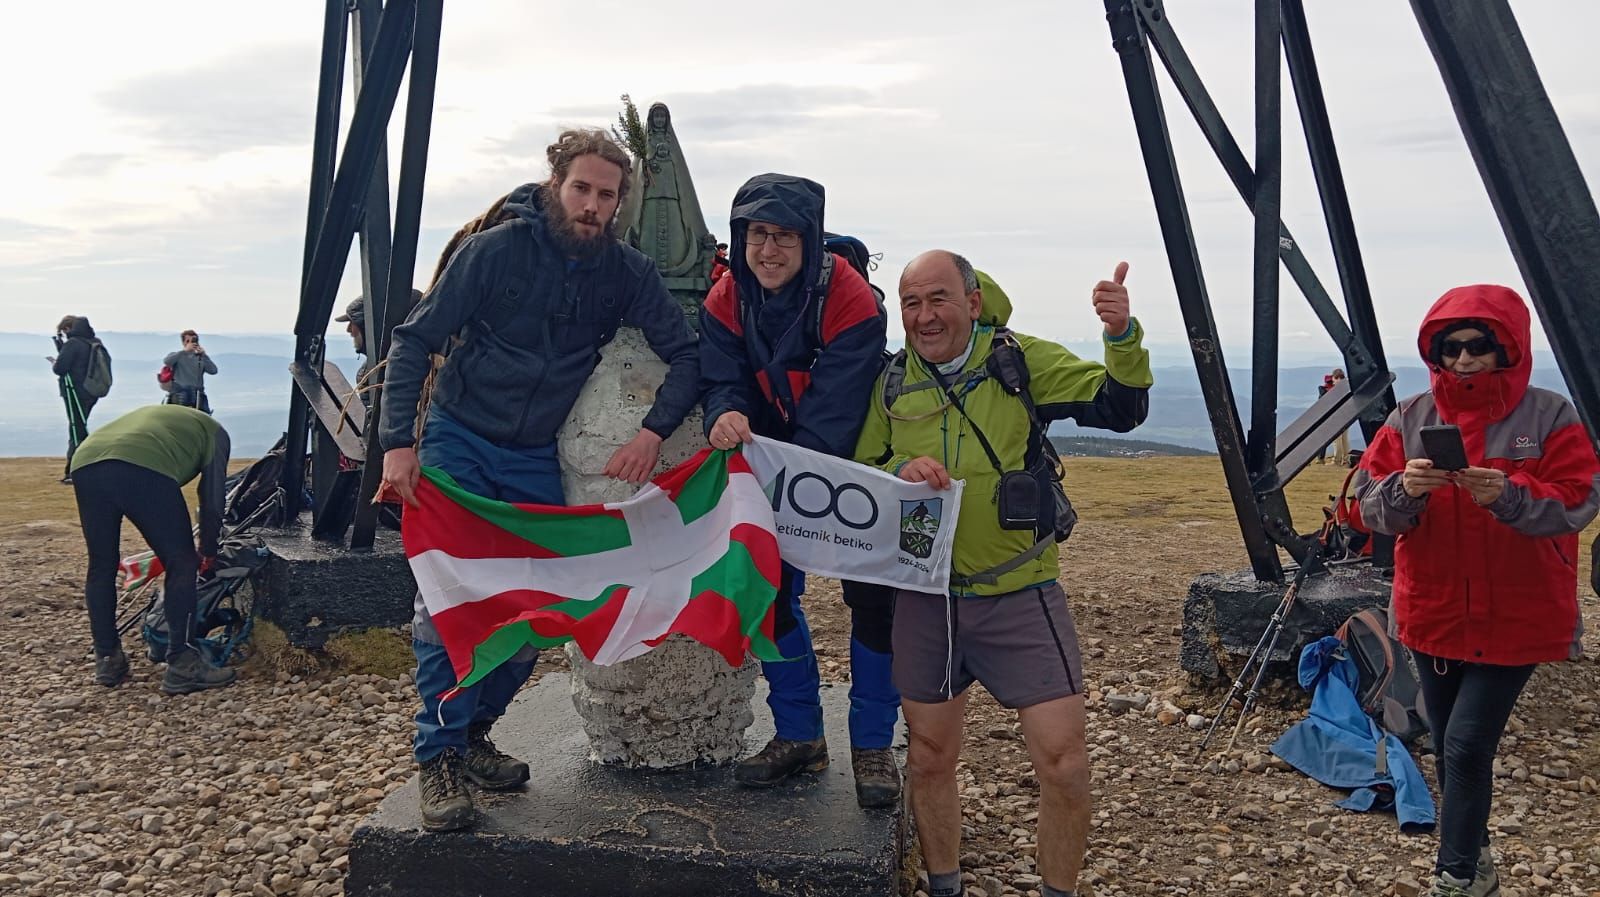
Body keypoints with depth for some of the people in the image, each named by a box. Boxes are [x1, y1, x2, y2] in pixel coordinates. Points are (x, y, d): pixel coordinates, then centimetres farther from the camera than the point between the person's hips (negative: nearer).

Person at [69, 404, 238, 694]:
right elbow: (212, 499, 22)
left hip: (85, 463, 6)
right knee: (181, 564, 6)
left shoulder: (153, 415, 45)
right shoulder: (214, 432, 29)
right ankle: (181, 665, 5)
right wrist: (209, 552, 34)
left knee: (101, 566, 21)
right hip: (143, 468, -6)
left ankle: (107, 660, 28)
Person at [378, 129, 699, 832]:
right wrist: (398, 442, -18)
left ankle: (472, 732, 23)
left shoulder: (626, 272, -7)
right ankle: (439, 756, 2)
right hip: (458, 441, -3)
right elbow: (415, 340, -11)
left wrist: (654, 432, -21)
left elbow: (685, 356, -5)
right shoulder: (494, 250, -14)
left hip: (537, 459, 3)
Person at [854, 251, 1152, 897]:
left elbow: (1120, 409, -6)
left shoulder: (1023, 361, -2)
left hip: (1020, 597, -2)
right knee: (929, 760, 13)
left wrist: (1123, 337, -23)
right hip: (926, 601, 2)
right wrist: (901, 471, -14)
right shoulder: (892, 384, 4)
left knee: (1064, 765, -3)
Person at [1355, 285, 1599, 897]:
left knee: (1468, 746, -9)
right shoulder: (1410, 419, 1)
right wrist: (1404, 488, -25)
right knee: (1448, 749, 14)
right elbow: (1370, 505, -3)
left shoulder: (1550, 417, -6)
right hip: (1433, 615, 4)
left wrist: (1508, 495, -31)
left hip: (1515, 620, -4)